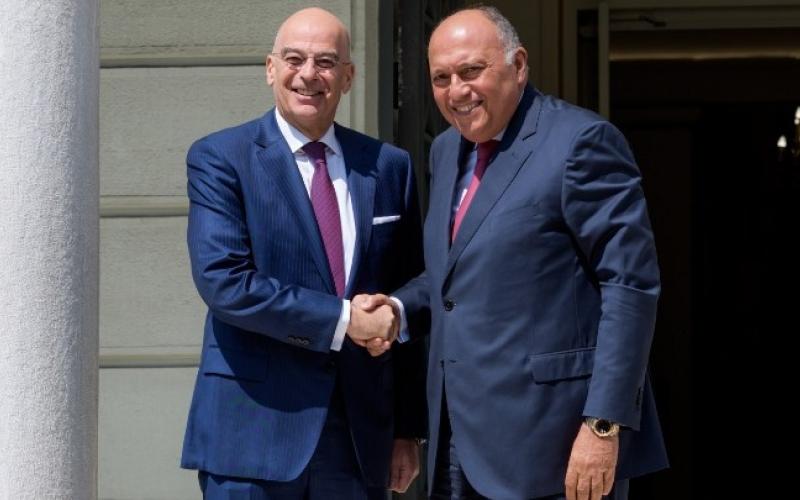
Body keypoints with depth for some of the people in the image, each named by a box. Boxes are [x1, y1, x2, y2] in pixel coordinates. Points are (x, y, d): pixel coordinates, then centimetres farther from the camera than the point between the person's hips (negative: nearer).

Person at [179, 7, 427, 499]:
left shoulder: (389, 166, 9)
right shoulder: (219, 159, -2)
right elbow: (223, 280, -14)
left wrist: (408, 429, 10)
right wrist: (341, 319, -15)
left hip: (360, 435, 4)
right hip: (254, 431, -3)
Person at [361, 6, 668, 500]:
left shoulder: (581, 141, -10)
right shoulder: (447, 150, 15)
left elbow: (632, 284, -14)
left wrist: (605, 424, -19)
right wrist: (400, 307, 6)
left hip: (556, 442, -8)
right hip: (463, 444, 8)